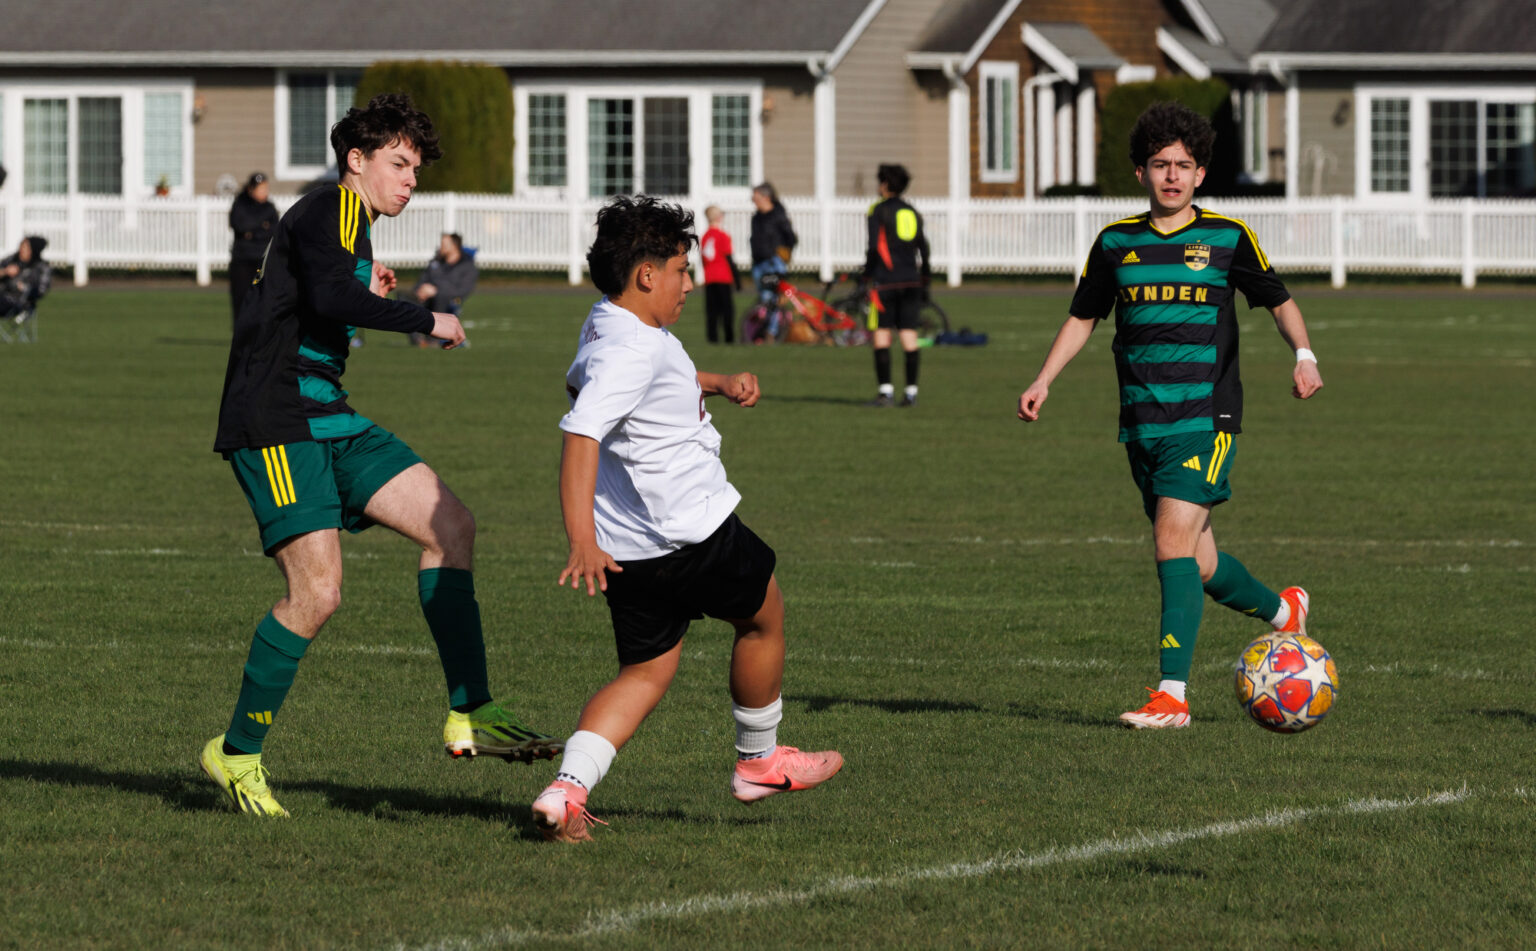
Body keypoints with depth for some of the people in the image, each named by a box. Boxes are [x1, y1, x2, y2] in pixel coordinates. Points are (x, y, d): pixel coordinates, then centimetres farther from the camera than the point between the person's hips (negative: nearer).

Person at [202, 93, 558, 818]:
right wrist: (425, 320, -20)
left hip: (327, 419, 11)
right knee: (317, 592, -16)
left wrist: (365, 294, 20)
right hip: (275, 427, -10)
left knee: (450, 524, 2)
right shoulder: (330, 211, -9)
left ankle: (468, 716, 1)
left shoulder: (350, 223, 21)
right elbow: (331, 298, -28)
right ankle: (236, 754, -1)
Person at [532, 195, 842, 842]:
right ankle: (759, 761, 33)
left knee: (646, 671, 12)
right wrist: (583, 539, -42)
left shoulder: (609, 326, 9)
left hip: (629, 548, 9)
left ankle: (566, 790, -9)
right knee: (763, 617, 17)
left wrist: (717, 384, 22)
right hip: (692, 534, -9)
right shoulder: (631, 350, -23)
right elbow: (581, 435, -35)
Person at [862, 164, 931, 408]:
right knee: (909, 334, 4)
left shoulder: (879, 211, -4)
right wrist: (925, 282, 23)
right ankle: (911, 391, 3)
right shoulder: (913, 213, 14)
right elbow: (923, 249, 16)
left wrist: (866, 278, -6)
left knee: (881, 333, -3)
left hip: (885, 280, -5)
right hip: (911, 281, 5)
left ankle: (885, 391, -8)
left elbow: (874, 247, -12)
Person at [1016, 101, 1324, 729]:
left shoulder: (1227, 237, 1)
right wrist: (1043, 381, 7)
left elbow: (1279, 301, 8)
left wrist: (1303, 355, -10)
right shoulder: (1116, 243, 9)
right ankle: (1282, 611, 39)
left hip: (1205, 418, -4)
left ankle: (1172, 695, -20)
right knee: (1199, 568, 8)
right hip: (1142, 422, 4)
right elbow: (1083, 317, 19)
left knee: (1174, 541, -19)